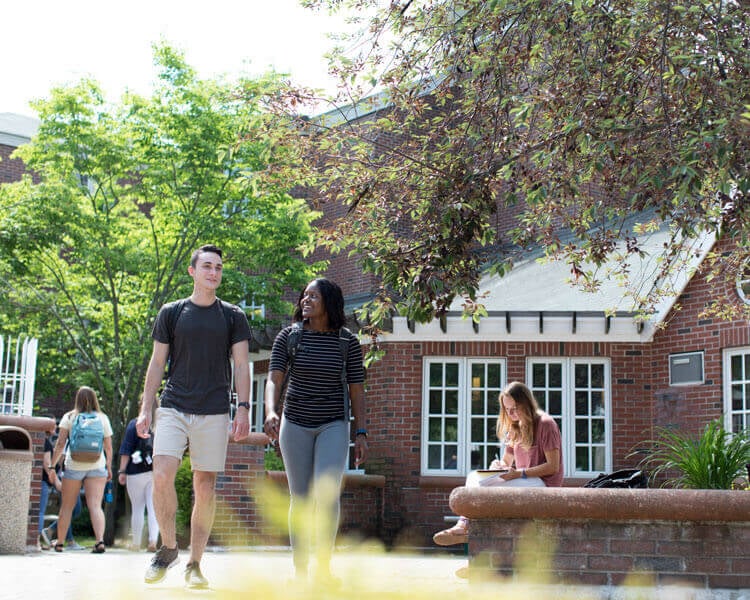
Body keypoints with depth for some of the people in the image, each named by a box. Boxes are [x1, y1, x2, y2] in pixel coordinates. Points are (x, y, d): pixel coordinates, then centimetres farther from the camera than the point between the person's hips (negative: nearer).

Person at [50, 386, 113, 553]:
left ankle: (59, 542, 16)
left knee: (67, 506, 11)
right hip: (97, 466, 0)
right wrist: (109, 468, 14)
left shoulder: (69, 417, 3)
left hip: (74, 466, 0)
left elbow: (60, 444, -1)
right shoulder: (103, 418, 6)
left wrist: (52, 465, 3)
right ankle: (100, 540, -22)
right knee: (95, 505, -6)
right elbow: (108, 447, 6)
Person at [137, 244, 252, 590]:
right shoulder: (171, 313, 10)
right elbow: (157, 364, 11)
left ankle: (194, 564, 10)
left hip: (214, 412, 0)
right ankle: (168, 548, 5)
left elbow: (241, 366, 6)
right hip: (173, 408, 0)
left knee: (205, 487, 1)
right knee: (162, 477, -15)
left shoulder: (233, 317, 9)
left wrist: (243, 408, -5)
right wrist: (145, 409, 4)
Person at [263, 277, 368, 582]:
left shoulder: (348, 342, -3)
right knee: (300, 497, 5)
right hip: (296, 424, 1)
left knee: (328, 491, -19)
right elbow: (274, 378, -11)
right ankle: (299, 569, 14)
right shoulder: (289, 336, -3)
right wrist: (270, 412, -30)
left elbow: (356, 390, 1)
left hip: (333, 425, -1)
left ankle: (324, 565, -9)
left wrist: (361, 433, -4)